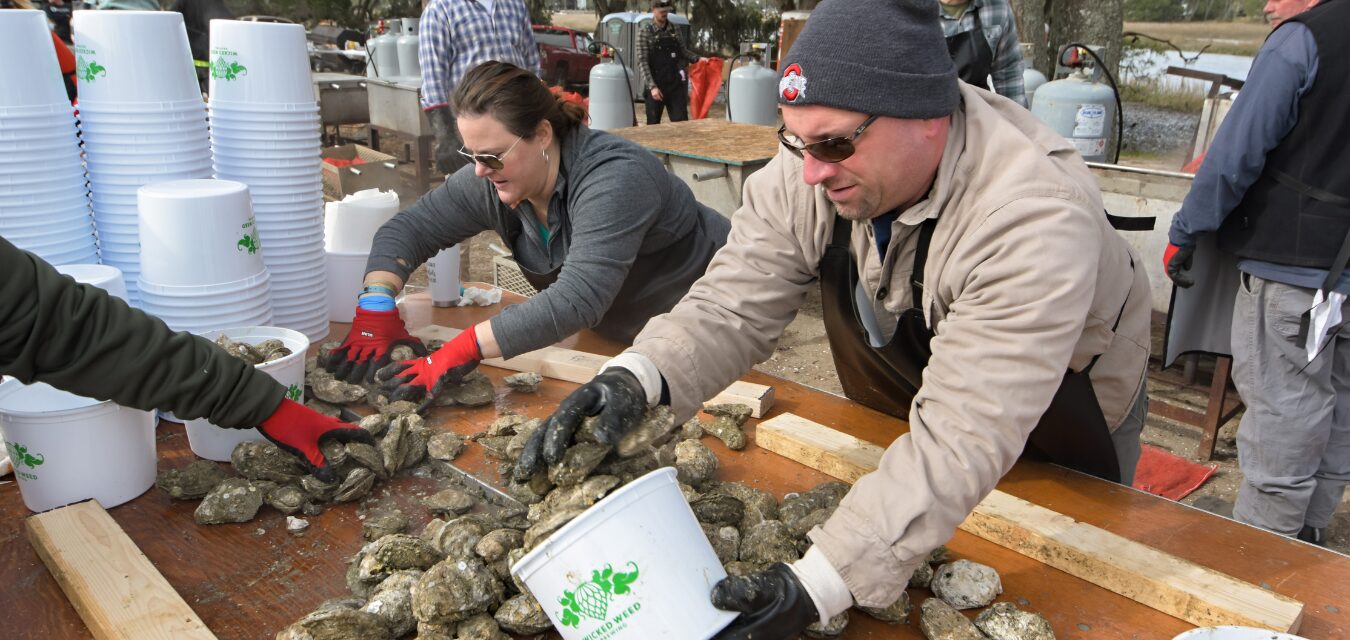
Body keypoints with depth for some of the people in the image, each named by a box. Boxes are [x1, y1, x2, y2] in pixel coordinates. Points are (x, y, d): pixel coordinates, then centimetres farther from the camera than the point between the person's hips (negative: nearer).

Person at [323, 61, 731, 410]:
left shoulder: (613, 177, -34)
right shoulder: (491, 182, -13)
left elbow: (575, 300, -44)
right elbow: (407, 229, -4)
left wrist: (460, 352, -45)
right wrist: (376, 308, -21)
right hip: (615, 337, 6)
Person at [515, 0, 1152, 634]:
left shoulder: (1035, 218, -40)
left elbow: (961, 439, -45)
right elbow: (735, 302, -26)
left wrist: (818, 584, -52)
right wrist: (638, 375, -47)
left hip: (1064, 408, -3)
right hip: (906, 393, 4)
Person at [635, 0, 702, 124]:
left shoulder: (675, 30, 7)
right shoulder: (645, 32, -5)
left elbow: (683, 51, 18)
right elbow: (642, 62, -10)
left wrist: (697, 59, -2)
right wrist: (652, 86, -18)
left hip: (675, 84, 3)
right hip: (655, 85, -3)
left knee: (681, 122, 0)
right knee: (653, 124, 5)